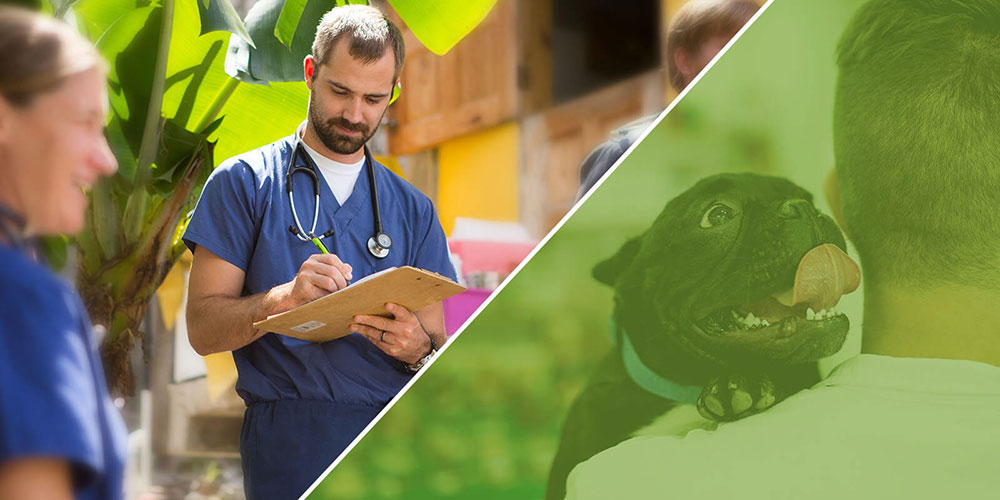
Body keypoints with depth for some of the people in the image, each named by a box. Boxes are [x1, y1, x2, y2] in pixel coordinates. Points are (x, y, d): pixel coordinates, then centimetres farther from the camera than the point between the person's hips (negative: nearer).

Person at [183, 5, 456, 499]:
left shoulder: (412, 209, 17)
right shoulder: (243, 183, 7)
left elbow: (438, 352, 15)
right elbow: (202, 328, -1)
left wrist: (418, 349, -9)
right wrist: (285, 298, -19)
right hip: (291, 439, -3)